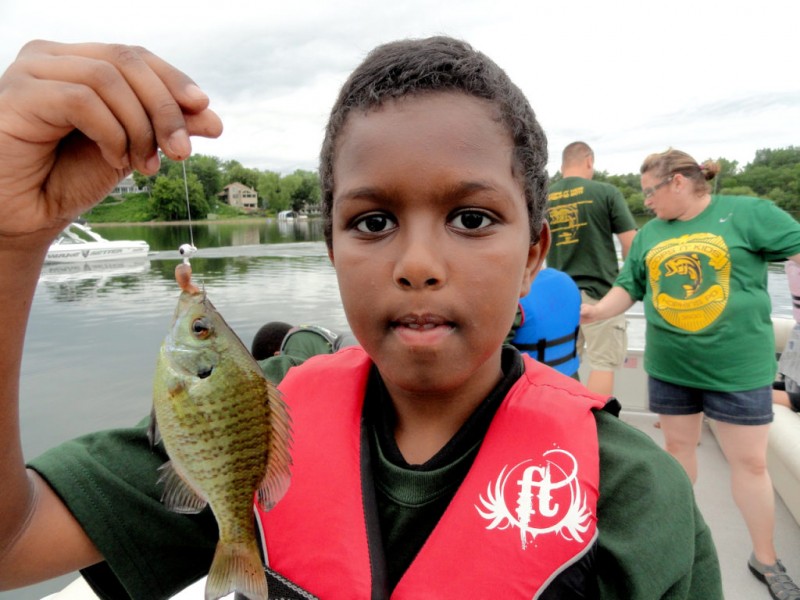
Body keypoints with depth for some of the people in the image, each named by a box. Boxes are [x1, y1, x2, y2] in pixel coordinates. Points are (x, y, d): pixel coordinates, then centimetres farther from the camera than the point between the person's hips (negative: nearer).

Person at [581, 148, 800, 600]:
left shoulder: (746, 213, -6)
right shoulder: (650, 233, 6)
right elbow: (629, 287, 8)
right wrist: (596, 311, -8)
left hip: (738, 365, -3)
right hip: (668, 365, 4)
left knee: (750, 461, 7)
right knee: (678, 446, 16)